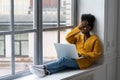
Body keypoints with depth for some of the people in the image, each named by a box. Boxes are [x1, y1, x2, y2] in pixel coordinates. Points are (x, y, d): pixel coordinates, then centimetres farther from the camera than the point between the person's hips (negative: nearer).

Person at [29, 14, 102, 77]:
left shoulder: (95, 39, 5)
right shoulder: (78, 37, 21)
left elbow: (97, 54, -3)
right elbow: (68, 38, 3)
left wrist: (84, 54, -15)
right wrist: (78, 27, -1)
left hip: (84, 61, -5)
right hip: (75, 59, 5)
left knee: (63, 60, -30)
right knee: (63, 64, -31)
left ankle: (43, 67, -39)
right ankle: (46, 72, -55)